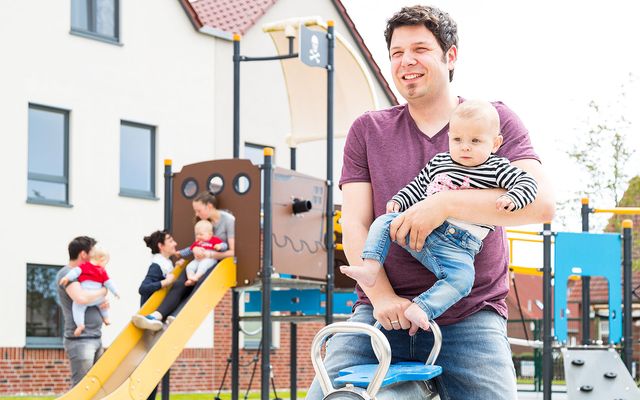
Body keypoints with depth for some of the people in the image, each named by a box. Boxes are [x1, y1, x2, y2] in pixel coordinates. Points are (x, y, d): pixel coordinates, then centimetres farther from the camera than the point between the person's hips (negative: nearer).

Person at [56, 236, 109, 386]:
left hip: (96, 338, 9)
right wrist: (102, 291, -9)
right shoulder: (66, 274, -10)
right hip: (80, 340, -9)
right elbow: (81, 297, -27)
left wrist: (104, 303, 4)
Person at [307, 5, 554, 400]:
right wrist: (383, 297, -13)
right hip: (381, 314, 2)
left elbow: (542, 204, -9)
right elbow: (354, 225, 4)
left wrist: (444, 204, -19)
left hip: (469, 319, -2)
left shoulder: (495, 120, 6)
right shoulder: (368, 130, 13)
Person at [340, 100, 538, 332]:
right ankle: (370, 270, -19)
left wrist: (511, 200, -23)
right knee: (384, 221, -10)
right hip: (418, 229, 4)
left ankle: (420, 309, -32)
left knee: (462, 278, -31)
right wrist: (398, 201, 9)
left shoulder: (497, 168, 2)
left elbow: (527, 183, -4)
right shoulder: (438, 162, 14)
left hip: (458, 247, -4)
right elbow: (417, 187, 24)